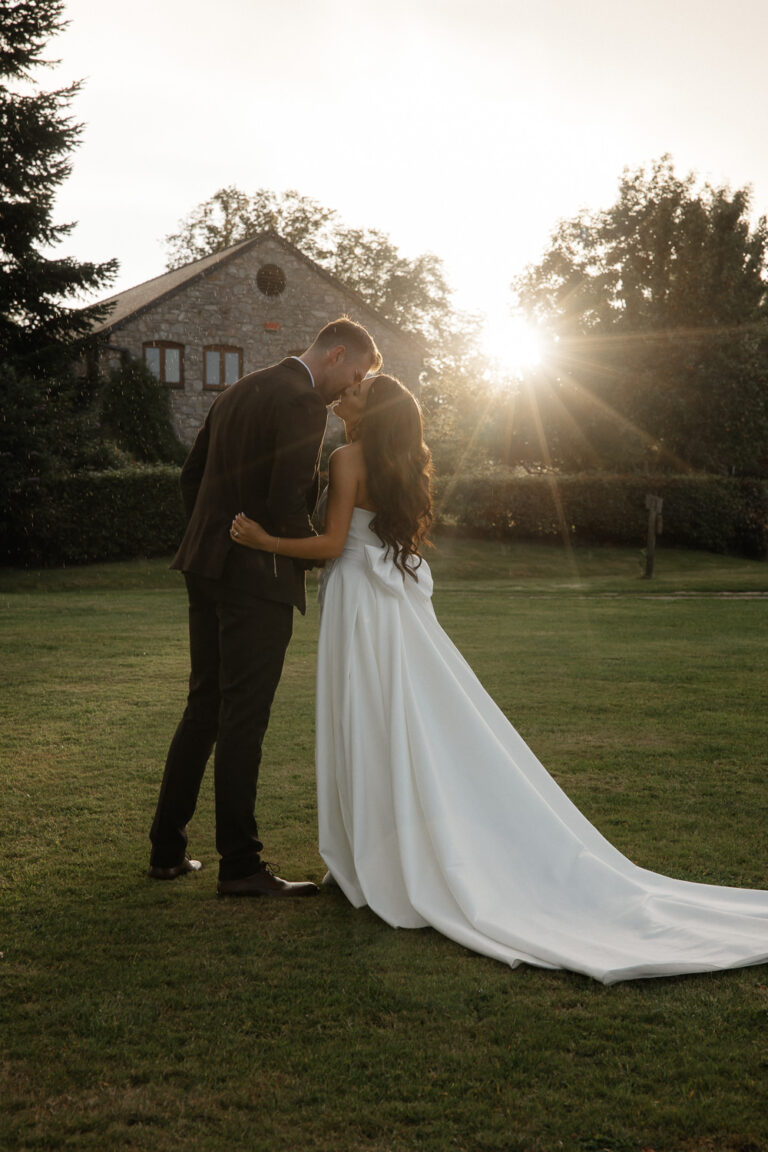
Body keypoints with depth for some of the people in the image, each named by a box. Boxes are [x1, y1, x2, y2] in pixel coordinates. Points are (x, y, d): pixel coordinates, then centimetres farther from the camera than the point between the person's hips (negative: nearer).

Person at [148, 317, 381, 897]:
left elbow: (191, 476, 20)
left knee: (204, 709, 15)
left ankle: (168, 849, 22)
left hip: (209, 567, 9)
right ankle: (240, 865, 5)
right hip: (259, 577, -9)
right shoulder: (303, 403, -12)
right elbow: (286, 504, -20)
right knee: (244, 717, -3)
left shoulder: (237, 392, 16)